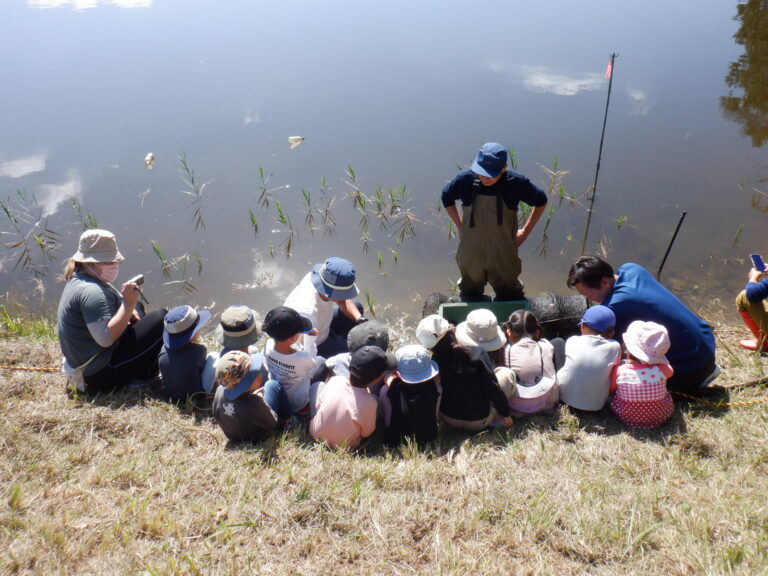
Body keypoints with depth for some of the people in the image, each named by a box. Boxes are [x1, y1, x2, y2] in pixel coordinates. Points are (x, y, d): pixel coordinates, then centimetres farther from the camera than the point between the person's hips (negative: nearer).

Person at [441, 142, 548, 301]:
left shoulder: (516, 182, -22)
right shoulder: (465, 179, -20)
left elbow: (540, 201, -2)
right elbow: (446, 197, 3)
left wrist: (525, 231, -3)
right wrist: (460, 227, 1)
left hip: (504, 254, -1)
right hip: (471, 253, 2)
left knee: (510, 296, 20)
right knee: (470, 294, 26)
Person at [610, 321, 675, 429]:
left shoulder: (619, 371, -22)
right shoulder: (662, 369, -21)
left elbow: (609, 390, -4)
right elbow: (670, 371, 5)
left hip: (626, 418, 0)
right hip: (660, 418, 1)